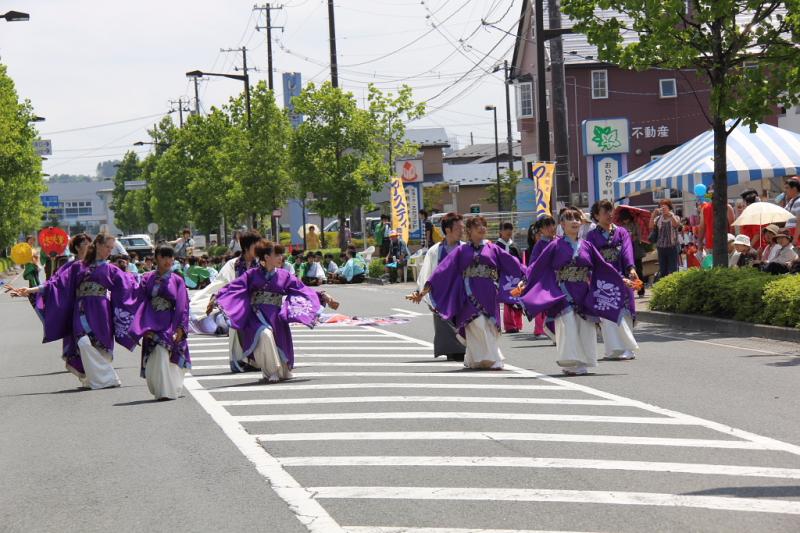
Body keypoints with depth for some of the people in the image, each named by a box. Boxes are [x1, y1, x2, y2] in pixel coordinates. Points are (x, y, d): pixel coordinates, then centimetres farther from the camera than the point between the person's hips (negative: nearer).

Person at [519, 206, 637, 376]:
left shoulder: (586, 246, 8)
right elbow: (537, 266, -2)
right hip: (562, 294, -3)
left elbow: (603, 266, 14)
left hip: (583, 295, 3)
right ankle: (570, 363, -6)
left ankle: (581, 364, 11)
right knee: (568, 326, -12)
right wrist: (524, 283, -10)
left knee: (585, 328, 2)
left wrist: (621, 280, 13)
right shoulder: (556, 246, 0)